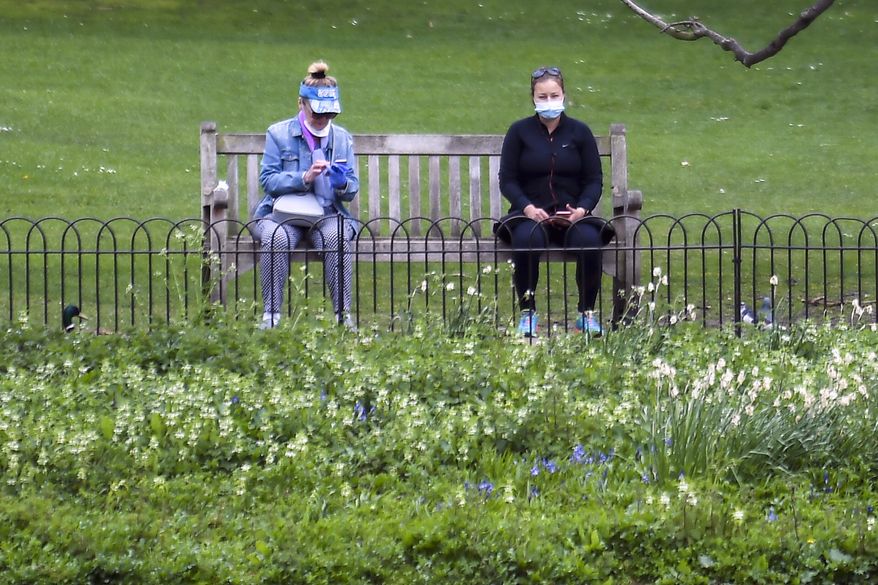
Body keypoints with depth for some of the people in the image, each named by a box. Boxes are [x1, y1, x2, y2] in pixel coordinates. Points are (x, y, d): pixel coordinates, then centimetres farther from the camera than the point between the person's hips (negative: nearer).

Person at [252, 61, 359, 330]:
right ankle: (271, 314, -29)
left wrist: (343, 184, -14)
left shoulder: (342, 138, 12)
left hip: (328, 214, 2)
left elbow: (353, 189, 11)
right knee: (275, 237, -36)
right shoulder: (279, 134, 3)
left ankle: (343, 314, -29)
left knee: (337, 236, -34)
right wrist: (304, 178, -20)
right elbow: (268, 179, -6)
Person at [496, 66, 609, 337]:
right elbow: (507, 180, 3)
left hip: (572, 213, 1)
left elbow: (594, 180, 8)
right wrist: (528, 208, -15)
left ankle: (587, 313, -16)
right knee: (527, 239, -37)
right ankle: (528, 312, -23)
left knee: (589, 240, -33)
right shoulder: (520, 132, 8)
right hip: (531, 214, -1)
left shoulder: (579, 132, 10)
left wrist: (582, 208, -12)